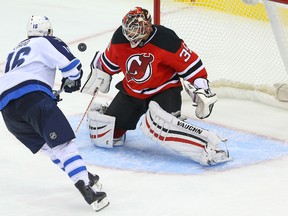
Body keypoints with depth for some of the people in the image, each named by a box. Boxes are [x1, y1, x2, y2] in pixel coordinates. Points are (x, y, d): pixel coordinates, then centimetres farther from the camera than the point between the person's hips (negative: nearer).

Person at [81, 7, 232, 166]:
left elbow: (191, 65, -19)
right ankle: (102, 114, 39)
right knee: (102, 137, 2)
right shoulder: (119, 38, -12)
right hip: (131, 92, 5)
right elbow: (107, 62, 9)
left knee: (160, 124, -38)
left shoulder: (166, 41, -26)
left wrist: (202, 92, -23)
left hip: (164, 91, -5)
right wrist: (96, 79, 19)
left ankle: (209, 147, -41)